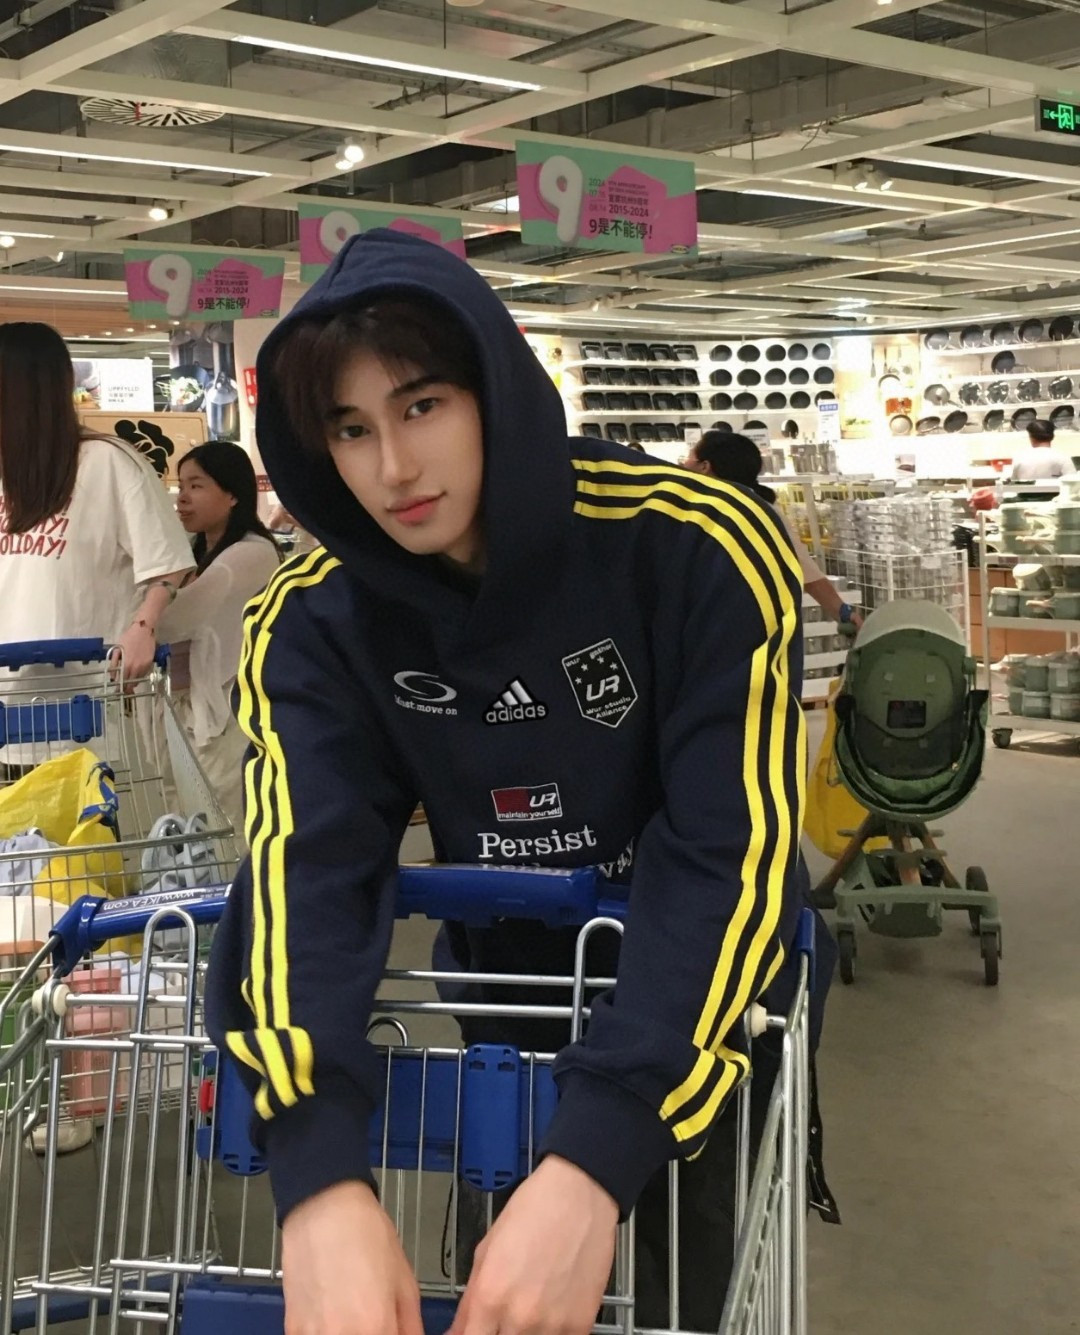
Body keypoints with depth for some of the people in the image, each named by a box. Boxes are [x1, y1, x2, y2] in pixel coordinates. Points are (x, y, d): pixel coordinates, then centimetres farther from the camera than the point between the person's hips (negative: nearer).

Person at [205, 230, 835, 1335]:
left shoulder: (702, 553, -27)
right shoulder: (315, 621, -17)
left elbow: (731, 859, -31)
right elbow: (306, 860, -29)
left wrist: (596, 1162, -42)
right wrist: (321, 1177, -44)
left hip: (703, 1015, -2)